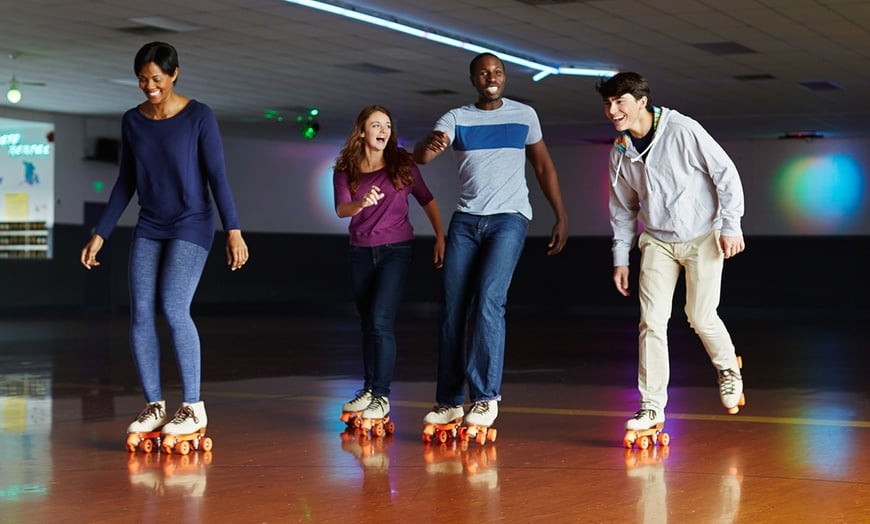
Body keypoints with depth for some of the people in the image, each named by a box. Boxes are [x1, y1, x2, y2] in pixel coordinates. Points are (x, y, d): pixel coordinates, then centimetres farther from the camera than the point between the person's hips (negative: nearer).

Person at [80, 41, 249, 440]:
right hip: (148, 229, 5)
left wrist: (234, 231, -15)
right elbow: (125, 184, 12)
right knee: (140, 313, -6)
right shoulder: (132, 121, 5)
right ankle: (153, 405, 2)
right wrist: (99, 235, 9)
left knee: (174, 308, -19)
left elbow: (217, 177, -9)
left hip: (191, 227, -5)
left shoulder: (199, 117, -9)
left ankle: (193, 407, -12)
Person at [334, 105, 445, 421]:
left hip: (396, 249, -3)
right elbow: (341, 209, -13)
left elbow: (426, 200, 9)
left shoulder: (402, 164, -1)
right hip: (361, 252, 3)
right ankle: (369, 390, 20)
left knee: (381, 320, -14)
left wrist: (440, 237, 3)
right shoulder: (345, 170, 1)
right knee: (368, 323, 10)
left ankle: (382, 397, -12)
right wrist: (362, 203, -34)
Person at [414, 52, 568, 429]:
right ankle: (449, 400, 8)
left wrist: (561, 217, 7)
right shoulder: (456, 118, 4)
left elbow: (543, 166, 14)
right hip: (466, 220, 2)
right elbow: (421, 156, -12)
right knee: (453, 309, 0)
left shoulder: (524, 115, 6)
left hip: (509, 218, -2)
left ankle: (486, 396, -14)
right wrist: (430, 144, -37)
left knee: (488, 300, -19)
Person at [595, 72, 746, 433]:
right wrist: (620, 257, 9)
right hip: (657, 241, 4)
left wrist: (731, 226, -13)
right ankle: (652, 406, 0)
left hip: (703, 236, -4)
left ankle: (728, 368, 31)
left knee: (700, 316, -2)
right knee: (652, 318, -6)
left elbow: (725, 173, -12)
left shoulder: (682, 131, -18)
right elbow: (622, 208, 11)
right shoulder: (620, 152, -1)